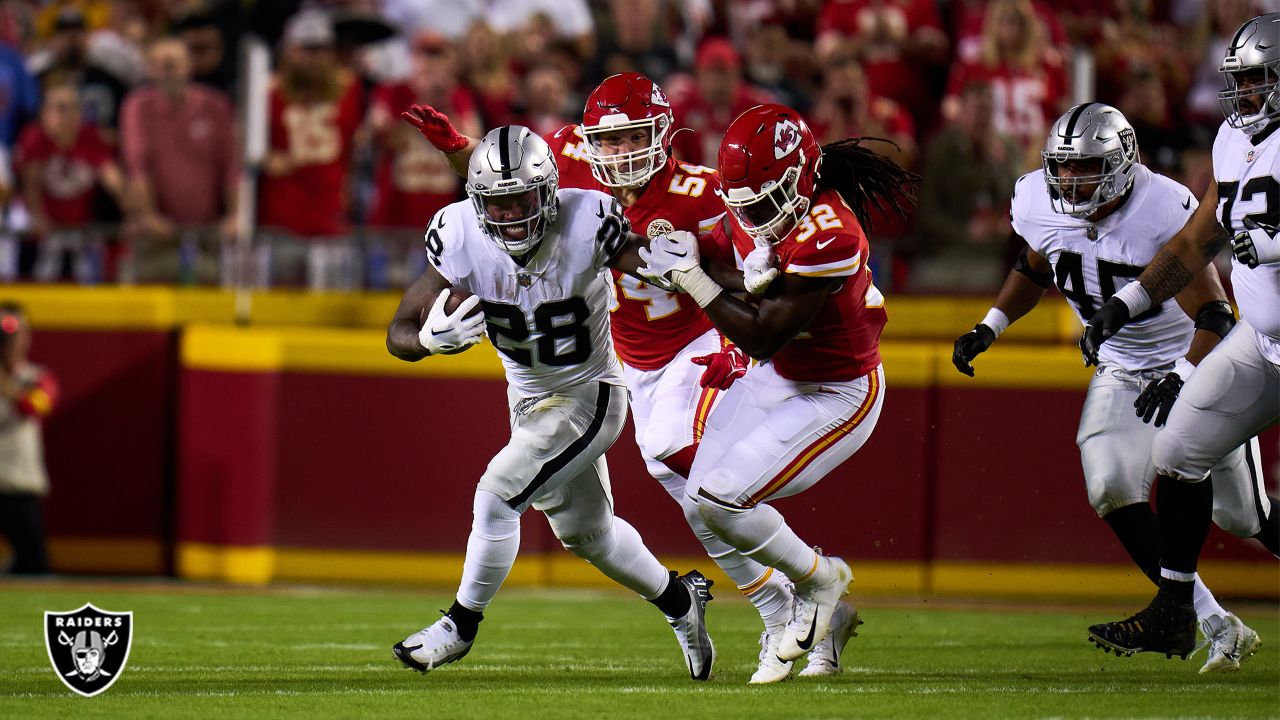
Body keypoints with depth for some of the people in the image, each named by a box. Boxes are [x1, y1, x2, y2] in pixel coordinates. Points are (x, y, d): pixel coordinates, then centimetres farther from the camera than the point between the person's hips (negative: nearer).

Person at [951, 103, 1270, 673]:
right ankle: (1215, 625, -10)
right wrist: (989, 328, 4)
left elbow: (1214, 318, -29)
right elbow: (1034, 268, 14)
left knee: (1239, 515, -1)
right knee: (1112, 490, -18)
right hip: (1122, 370, 5)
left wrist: (1181, 380, -43)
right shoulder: (1043, 206, -11)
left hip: (1195, 360, -5)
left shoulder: (1163, 212, -28)